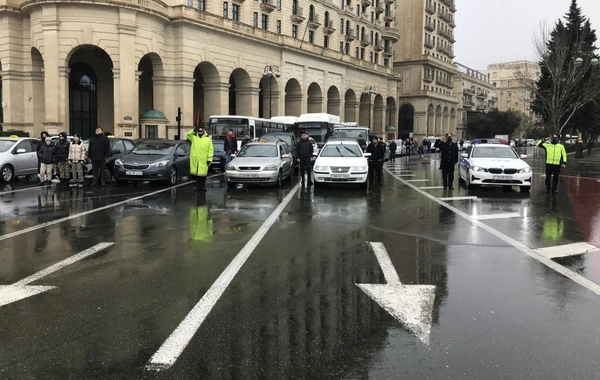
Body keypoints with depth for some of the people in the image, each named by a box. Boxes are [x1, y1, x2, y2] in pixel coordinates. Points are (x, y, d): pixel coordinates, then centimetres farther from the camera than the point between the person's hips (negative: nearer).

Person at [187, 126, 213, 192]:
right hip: (195, 160, 2)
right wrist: (193, 130, -18)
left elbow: (210, 150, 1)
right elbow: (188, 135, -5)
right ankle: (198, 186, 14)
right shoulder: (194, 138, 10)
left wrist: (209, 159, -6)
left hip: (204, 161, -2)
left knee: (203, 174, 3)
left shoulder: (208, 139, 4)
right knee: (197, 174, 6)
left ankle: (203, 186, 13)